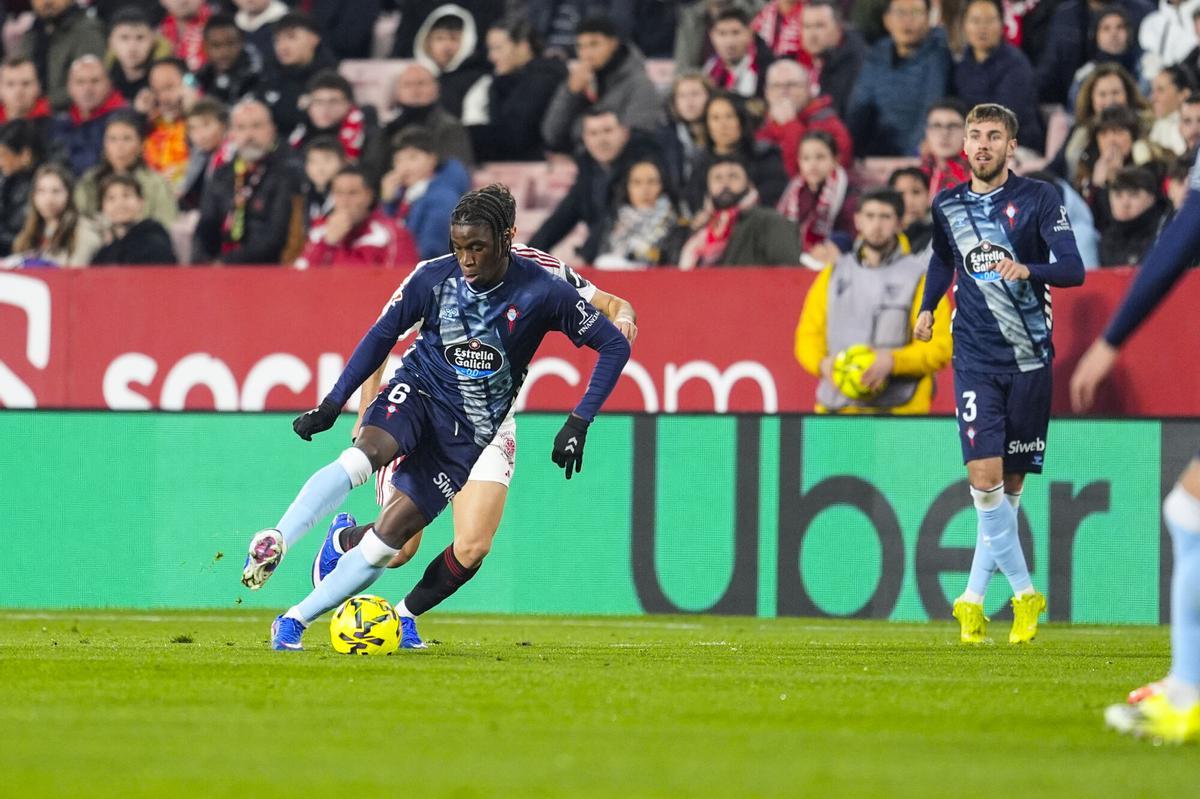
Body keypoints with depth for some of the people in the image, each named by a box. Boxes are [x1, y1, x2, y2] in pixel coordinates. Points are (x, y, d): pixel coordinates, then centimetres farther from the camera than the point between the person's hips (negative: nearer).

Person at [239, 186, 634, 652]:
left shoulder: (543, 292, -15)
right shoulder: (434, 277, -9)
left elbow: (614, 346, -7)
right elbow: (383, 334, 5)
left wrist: (578, 423, -15)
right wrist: (332, 404, 2)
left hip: (470, 427, 0)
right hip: (418, 387, 1)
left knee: (394, 530, -10)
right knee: (364, 455, -34)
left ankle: (295, 620, -5)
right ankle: (275, 543, -39)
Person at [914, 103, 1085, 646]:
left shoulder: (1038, 199, -4)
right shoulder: (947, 207, 7)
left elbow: (1073, 269, -13)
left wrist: (1027, 270, -30)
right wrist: (928, 307, 20)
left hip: (1030, 357, -1)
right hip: (975, 359, 1)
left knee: (1011, 482, 3)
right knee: (984, 475, -14)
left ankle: (975, 595, 13)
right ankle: (1024, 592, -5)